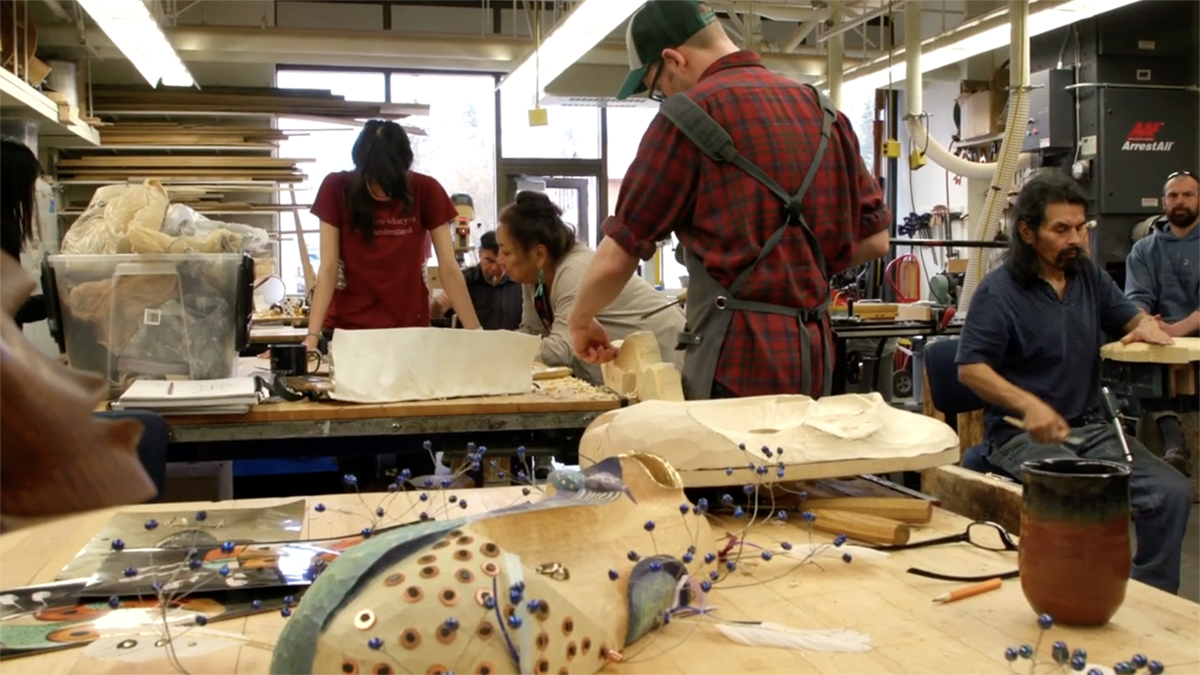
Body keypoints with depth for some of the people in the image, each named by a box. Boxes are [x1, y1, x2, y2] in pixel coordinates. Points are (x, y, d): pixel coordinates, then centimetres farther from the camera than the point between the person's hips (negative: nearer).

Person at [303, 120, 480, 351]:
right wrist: (313, 335, -23)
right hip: (348, 327, 0)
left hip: (410, 326, 1)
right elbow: (328, 269, -13)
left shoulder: (426, 191, -11)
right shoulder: (337, 189, -12)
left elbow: (449, 269, -10)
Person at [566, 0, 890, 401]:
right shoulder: (822, 110, 12)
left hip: (739, 356, -7)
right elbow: (874, 239, 13)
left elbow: (619, 255, -6)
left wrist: (580, 321, 11)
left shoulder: (691, 112, -8)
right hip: (814, 353, 7)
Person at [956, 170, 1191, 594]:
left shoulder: (1088, 275, 13)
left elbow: (1129, 318, 25)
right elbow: (970, 368, -12)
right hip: (1023, 433, -6)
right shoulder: (999, 290, -6)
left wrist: (1148, 326, -1)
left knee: (1172, 492, -12)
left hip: (1090, 427, 7)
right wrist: (1027, 404, -27)